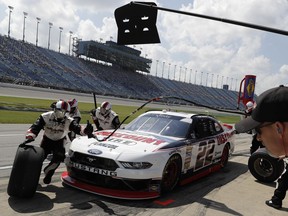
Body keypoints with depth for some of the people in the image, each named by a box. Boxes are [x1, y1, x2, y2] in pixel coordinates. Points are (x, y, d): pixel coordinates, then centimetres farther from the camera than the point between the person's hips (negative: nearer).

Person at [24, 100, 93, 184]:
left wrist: (86, 130, -60)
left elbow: (78, 129, -37)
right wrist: (29, 137, -42)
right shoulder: (46, 117, -21)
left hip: (59, 142, 0)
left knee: (58, 158, -19)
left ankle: (47, 172, 10)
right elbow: (35, 127, -24)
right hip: (47, 139, 1)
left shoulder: (69, 121, -22)